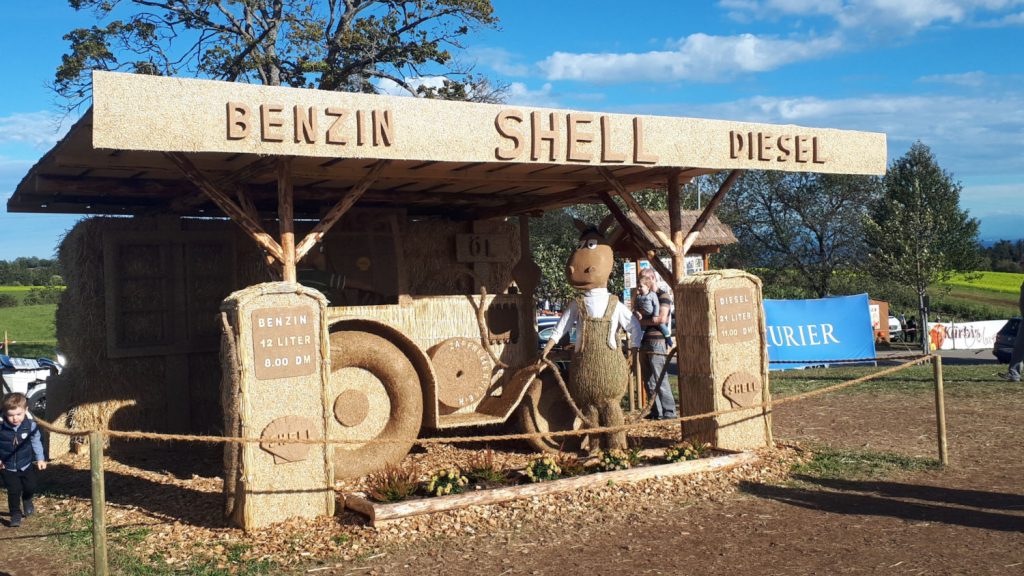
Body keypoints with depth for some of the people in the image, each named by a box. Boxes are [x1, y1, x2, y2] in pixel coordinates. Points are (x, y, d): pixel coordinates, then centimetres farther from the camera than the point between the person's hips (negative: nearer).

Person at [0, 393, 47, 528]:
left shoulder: (31, 426, -15)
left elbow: (36, 442, -1)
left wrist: (40, 458, -1)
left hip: (26, 465, 2)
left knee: (30, 486, 14)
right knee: (14, 491, -4)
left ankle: (27, 501, 48)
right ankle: (15, 514, 15)